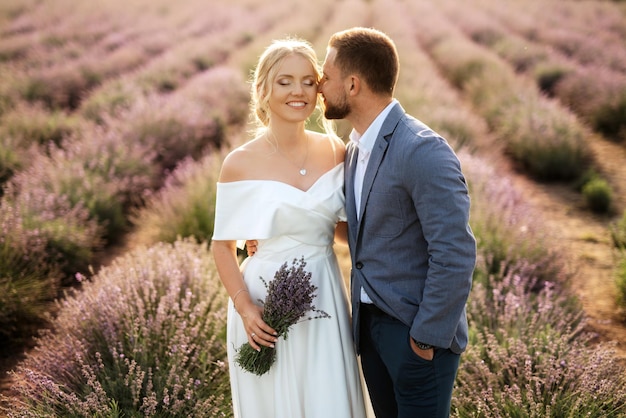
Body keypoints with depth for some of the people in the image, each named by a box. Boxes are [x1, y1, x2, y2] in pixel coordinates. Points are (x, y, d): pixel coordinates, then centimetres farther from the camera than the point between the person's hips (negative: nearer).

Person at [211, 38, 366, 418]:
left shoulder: (335, 150, 0)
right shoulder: (241, 163, -9)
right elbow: (223, 246, -1)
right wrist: (243, 306, -14)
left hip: (324, 299, 3)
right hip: (266, 303, -2)